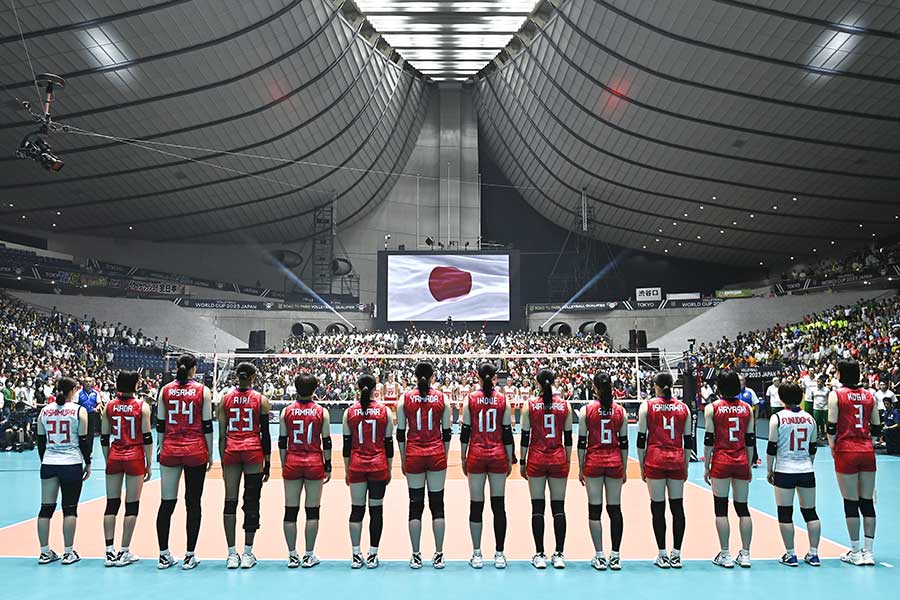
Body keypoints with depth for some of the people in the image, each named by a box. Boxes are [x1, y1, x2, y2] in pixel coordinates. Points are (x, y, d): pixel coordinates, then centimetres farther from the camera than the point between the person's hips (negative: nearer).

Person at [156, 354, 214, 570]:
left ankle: (164, 555, 13)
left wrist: (161, 449, 15)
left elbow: (160, 425, 6)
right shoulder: (203, 391, -3)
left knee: (167, 503, 8)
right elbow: (207, 425, -3)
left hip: (170, 450, 2)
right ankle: (189, 556, 8)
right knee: (193, 504, 4)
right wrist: (210, 454, 4)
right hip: (196, 451, -2)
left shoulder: (165, 390, 3)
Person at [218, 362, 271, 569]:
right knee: (251, 502, 3)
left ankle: (232, 554, 5)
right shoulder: (261, 400, 1)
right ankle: (248, 554, 4)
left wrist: (223, 461, 12)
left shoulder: (226, 399, 6)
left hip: (231, 452, 2)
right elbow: (265, 433, 0)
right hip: (254, 452, -2)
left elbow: (222, 434, 6)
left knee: (230, 501, 5)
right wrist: (267, 463, 6)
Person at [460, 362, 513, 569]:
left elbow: (465, 432, 0)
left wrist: (463, 459, 8)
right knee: (498, 505, 6)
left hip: (476, 455, 0)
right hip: (498, 455, 1)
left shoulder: (471, 399, -2)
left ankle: (477, 555, 8)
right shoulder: (503, 400, 0)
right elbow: (507, 433, 1)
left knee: (476, 505, 5)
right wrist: (510, 460, 9)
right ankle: (499, 555, 9)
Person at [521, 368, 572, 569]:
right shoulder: (564, 405, 1)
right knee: (558, 507, 6)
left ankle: (540, 555, 6)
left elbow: (525, 437, -2)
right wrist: (568, 462, 13)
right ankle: (559, 555, 9)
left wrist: (522, 462, 6)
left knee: (538, 507, 4)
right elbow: (568, 438, 4)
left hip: (536, 460, -1)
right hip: (559, 459, 1)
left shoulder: (529, 404, -3)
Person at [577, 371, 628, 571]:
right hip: (615, 463, 2)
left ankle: (599, 556, 4)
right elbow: (624, 443, 4)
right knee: (615, 509, 7)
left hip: (594, 462, -2)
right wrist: (624, 469, 13)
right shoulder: (620, 411, 2)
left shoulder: (586, 410, -4)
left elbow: (582, 442, -3)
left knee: (595, 509, 3)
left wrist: (581, 468, 5)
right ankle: (615, 556, 10)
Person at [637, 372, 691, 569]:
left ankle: (662, 555, 5)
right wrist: (685, 466, 17)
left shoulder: (647, 406, 0)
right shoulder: (683, 407, 7)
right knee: (677, 507, 7)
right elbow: (688, 441, 9)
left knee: (658, 508, 2)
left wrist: (642, 466, 6)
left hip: (655, 460, -2)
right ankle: (676, 554, 10)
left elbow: (641, 439, -1)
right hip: (677, 461, 2)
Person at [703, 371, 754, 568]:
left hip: (721, 462, -3)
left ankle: (725, 555, 4)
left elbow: (709, 440, -6)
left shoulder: (712, 408, -5)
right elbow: (750, 440, 6)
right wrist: (749, 466, 15)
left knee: (721, 509, 3)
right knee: (743, 508, 10)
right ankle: (745, 554, 13)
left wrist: (706, 467, 1)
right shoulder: (747, 408, 3)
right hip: (741, 462, 3)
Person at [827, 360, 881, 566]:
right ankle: (868, 551, 13)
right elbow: (877, 427, 10)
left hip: (846, 452, -4)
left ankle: (855, 552, 8)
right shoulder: (868, 395, 8)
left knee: (851, 503, 2)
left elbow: (831, 426, -9)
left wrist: (832, 447, 5)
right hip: (867, 453, 4)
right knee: (867, 502, 9)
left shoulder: (836, 395, -5)